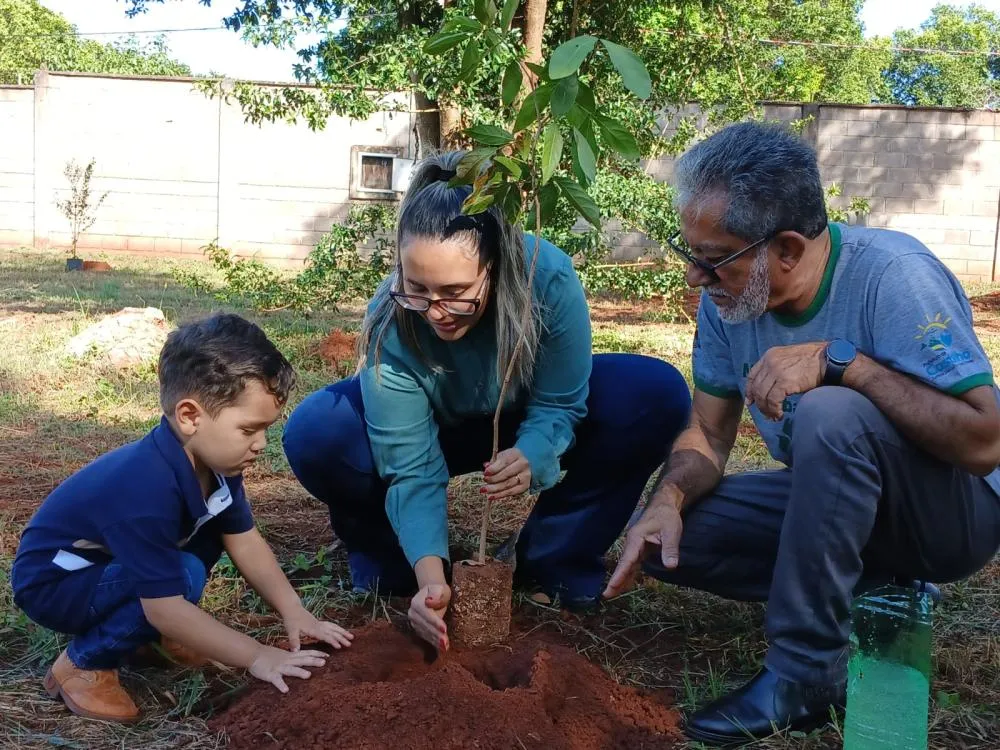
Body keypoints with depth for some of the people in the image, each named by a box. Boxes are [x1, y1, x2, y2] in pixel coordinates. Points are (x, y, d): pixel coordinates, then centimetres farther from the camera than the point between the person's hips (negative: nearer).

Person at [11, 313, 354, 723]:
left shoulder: (209, 458, -13)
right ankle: (82, 664, -9)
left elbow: (246, 542, -3)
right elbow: (165, 609, -35)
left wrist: (294, 612, -12)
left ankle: (162, 631, 10)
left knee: (209, 530, -5)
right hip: (52, 583, -9)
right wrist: (258, 657, -29)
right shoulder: (147, 490, -38)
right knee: (184, 575, -30)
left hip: (112, 563, 9)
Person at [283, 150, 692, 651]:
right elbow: (411, 468, -31)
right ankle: (392, 574, 1)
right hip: (438, 433, 0)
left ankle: (551, 565, -8)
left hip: (524, 430, 1)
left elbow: (558, 405, -24)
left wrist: (531, 457, -46)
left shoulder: (550, 279, -34)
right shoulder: (389, 323, -33)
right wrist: (429, 576, -44)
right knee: (313, 435, -29)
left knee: (658, 395, -26)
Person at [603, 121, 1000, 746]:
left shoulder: (893, 275, -26)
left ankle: (806, 678, -22)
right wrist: (669, 500, -23)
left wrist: (837, 361, -35)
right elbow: (709, 434, -2)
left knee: (830, 415, -36)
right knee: (662, 538, -11)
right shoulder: (728, 296, -8)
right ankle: (870, 590, 3)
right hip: (836, 501, 7)